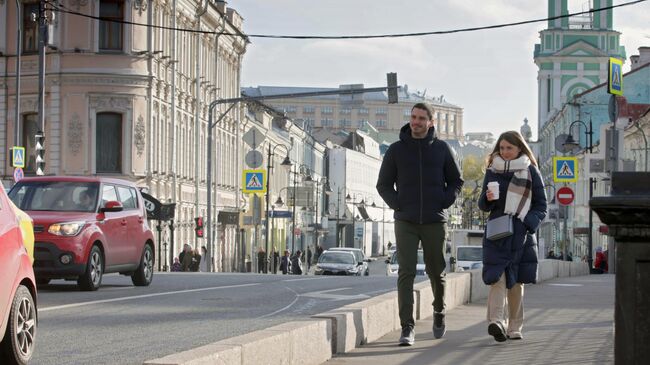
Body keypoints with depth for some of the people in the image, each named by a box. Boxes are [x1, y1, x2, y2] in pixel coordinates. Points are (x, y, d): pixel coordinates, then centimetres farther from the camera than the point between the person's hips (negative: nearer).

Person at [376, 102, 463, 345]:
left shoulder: (441, 148, 4)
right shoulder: (396, 150, 3)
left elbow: (456, 181, 13)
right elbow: (384, 184, 10)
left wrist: (445, 202, -2)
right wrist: (396, 204, -5)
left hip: (435, 222, 1)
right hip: (405, 222, -1)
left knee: (436, 273, 10)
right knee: (406, 273, -11)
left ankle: (439, 312, 37)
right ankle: (407, 328, -13)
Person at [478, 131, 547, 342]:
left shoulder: (530, 171, 5)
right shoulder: (492, 171, 11)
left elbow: (541, 206, 7)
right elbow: (483, 205, 14)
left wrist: (528, 223, -10)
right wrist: (487, 199, -9)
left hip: (521, 235, 0)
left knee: (516, 282, 5)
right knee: (497, 278, -16)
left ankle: (514, 327, 14)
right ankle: (497, 321, -28)